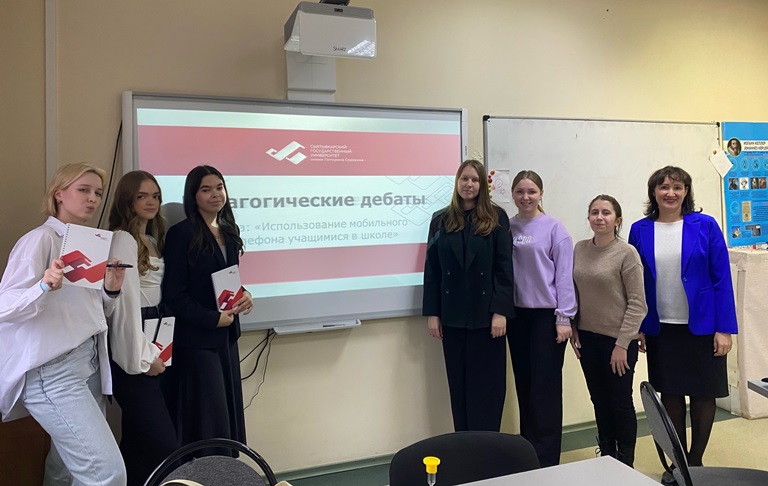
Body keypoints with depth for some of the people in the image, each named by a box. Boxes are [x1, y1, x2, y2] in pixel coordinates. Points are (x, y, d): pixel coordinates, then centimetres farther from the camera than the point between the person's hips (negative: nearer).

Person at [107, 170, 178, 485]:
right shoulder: (123, 239, -11)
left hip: (154, 340, 9)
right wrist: (142, 356, -15)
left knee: (139, 439, 15)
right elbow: (126, 302, -17)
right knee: (163, 444, -7)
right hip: (134, 349, -9)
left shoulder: (152, 240, 17)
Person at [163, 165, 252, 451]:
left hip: (227, 336, 7)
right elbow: (174, 293, -14)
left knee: (230, 413, 14)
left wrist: (243, 295, -2)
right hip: (196, 339, -7)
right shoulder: (181, 234, -11)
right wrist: (212, 319, -15)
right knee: (206, 420, 0)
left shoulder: (228, 233, 10)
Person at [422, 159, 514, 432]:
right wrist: (432, 313, 0)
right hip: (453, 315, 2)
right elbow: (431, 270, 5)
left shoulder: (496, 218, 1)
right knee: (459, 385, 9)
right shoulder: (441, 220, 7)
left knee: (487, 384, 4)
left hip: (487, 313, -2)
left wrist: (500, 310, -11)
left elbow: (504, 266, -4)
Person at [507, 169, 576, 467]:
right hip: (516, 314, 4)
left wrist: (564, 318, -11)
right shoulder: (506, 227, 6)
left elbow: (564, 275, -7)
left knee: (545, 387, 1)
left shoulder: (554, 228, -4)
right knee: (523, 385, 12)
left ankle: (546, 459, 13)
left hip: (547, 314, -4)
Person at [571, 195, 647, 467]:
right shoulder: (580, 249, 4)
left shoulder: (627, 253, -11)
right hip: (587, 337, 5)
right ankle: (606, 457, 32)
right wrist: (573, 329, 4)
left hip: (618, 340, -4)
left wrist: (622, 344, -14)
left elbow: (637, 303, -12)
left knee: (621, 402, 9)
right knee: (599, 401, 15)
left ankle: (625, 464, 27)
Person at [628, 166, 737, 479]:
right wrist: (637, 327, 0)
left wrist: (724, 328, -10)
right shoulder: (640, 230, 0)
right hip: (660, 329, 1)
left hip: (701, 326, -1)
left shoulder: (705, 226, -5)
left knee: (703, 394, 9)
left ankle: (696, 460, 27)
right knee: (670, 395, 10)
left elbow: (722, 279, -6)